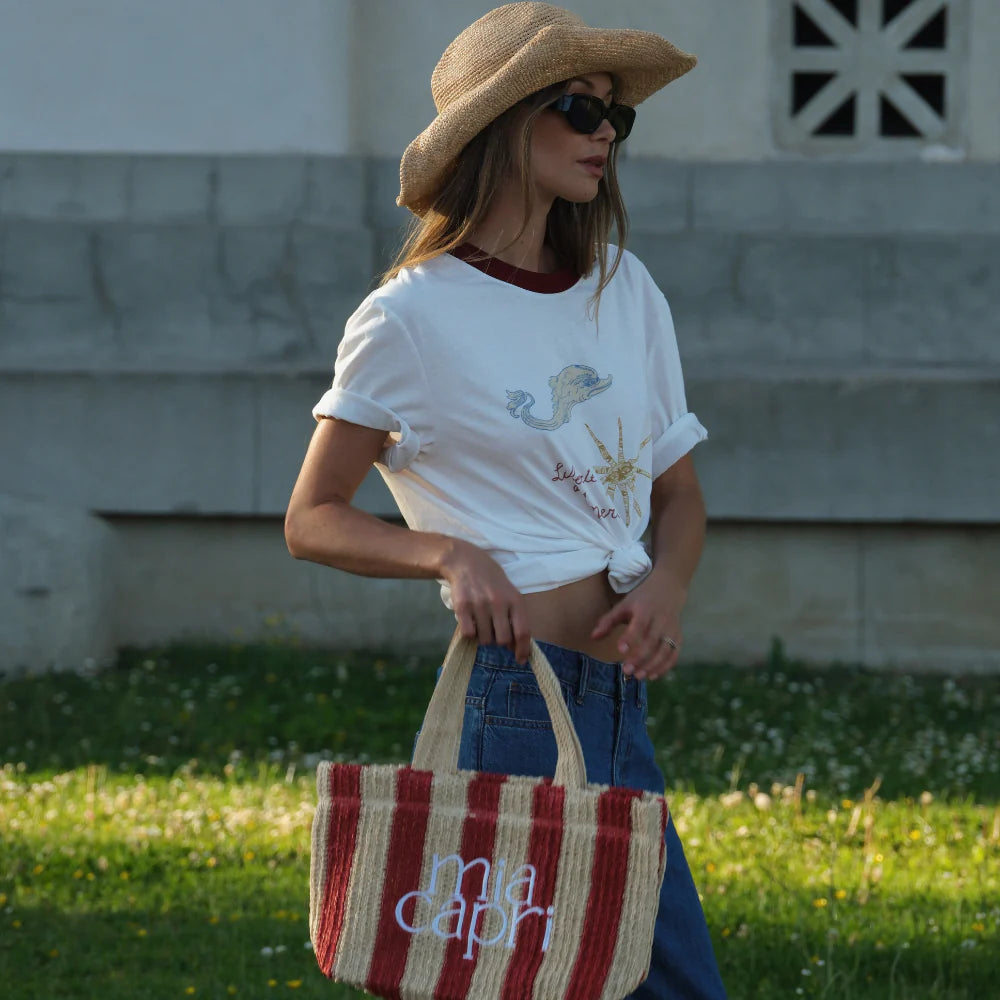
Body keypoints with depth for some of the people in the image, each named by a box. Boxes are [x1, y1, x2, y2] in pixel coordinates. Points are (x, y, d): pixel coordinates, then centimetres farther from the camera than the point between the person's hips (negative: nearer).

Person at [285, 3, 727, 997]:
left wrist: (665, 585, -2)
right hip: (515, 695, -7)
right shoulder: (412, 316, -5)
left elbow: (679, 493, 19)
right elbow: (312, 518, 0)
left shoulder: (624, 290, 13)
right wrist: (448, 552, -17)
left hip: (619, 690, 7)